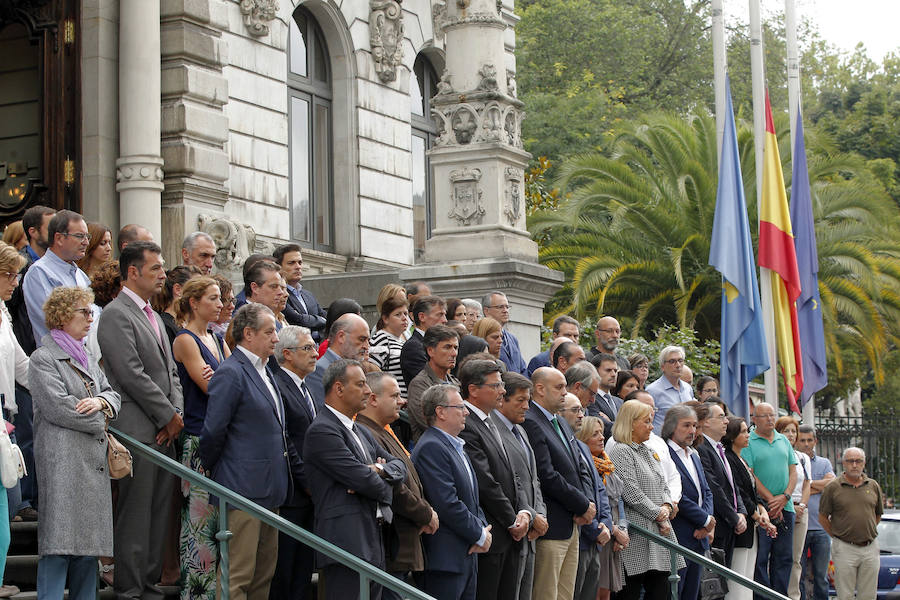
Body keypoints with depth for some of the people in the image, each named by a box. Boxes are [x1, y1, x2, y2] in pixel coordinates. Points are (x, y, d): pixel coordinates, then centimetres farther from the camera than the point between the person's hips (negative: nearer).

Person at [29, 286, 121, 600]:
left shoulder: (85, 357, 20)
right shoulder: (43, 358, -5)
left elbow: (113, 395, 20)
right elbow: (57, 406, -15)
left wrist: (101, 401, -4)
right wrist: (98, 421, -4)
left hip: (93, 461, 8)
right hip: (63, 460, -8)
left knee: (88, 538, 7)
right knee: (60, 539, -11)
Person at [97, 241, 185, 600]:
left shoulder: (152, 315, 19)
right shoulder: (116, 314, -10)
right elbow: (133, 375, -16)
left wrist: (177, 412, 2)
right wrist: (169, 416, -11)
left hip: (165, 432, 9)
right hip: (138, 431, -9)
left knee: (159, 512, 10)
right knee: (135, 512, -5)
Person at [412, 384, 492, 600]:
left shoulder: (457, 448, 19)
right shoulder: (431, 448, -15)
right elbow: (448, 505, -20)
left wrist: (483, 529, 3)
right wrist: (480, 535, -10)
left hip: (467, 556, 10)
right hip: (444, 558, -10)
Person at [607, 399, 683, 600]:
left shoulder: (649, 451, 20)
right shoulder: (621, 452, -8)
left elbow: (663, 486, 22)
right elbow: (631, 492, -15)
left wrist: (666, 506, 1)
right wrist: (658, 514, -11)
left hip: (659, 529, 9)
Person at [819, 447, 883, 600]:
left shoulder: (873, 486, 8)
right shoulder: (833, 487, -2)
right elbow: (823, 517, 3)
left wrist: (867, 533, 12)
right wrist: (837, 536, 1)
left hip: (870, 547, 3)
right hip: (844, 549, -3)